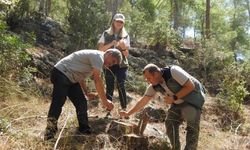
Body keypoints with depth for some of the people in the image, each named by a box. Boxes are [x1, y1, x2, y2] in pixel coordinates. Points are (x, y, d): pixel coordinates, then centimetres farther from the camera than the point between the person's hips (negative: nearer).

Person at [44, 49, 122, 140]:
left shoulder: (95, 58, 16)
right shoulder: (98, 56, -15)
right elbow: (97, 80, -22)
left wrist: (87, 93, 9)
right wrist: (105, 101, -18)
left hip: (71, 79, 10)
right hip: (61, 73, -10)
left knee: (81, 103, 6)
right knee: (58, 103, -15)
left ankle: (84, 129, 13)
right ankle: (50, 132, -13)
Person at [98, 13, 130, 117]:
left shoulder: (125, 36, 7)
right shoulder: (106, 34, 6)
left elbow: (126, 55, 5)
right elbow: (100, 49, 0)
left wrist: (123, 47, -16)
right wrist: (111, 44, -14)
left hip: (121, 65, 0)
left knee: (121, 86, -14)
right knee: (109, 87, 0)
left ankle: (124, 110, -8)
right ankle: (108, 111, 7)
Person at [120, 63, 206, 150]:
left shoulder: (173, 71, -28)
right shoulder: (154, 86, -8)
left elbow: (191, 86, -26)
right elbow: (143, 101, 0)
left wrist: (174, 98, -27)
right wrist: (128, 113, 0)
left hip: (193, 97, -6)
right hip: (178, 103, 7)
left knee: (192, 127, -13)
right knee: (170, 123, -1)